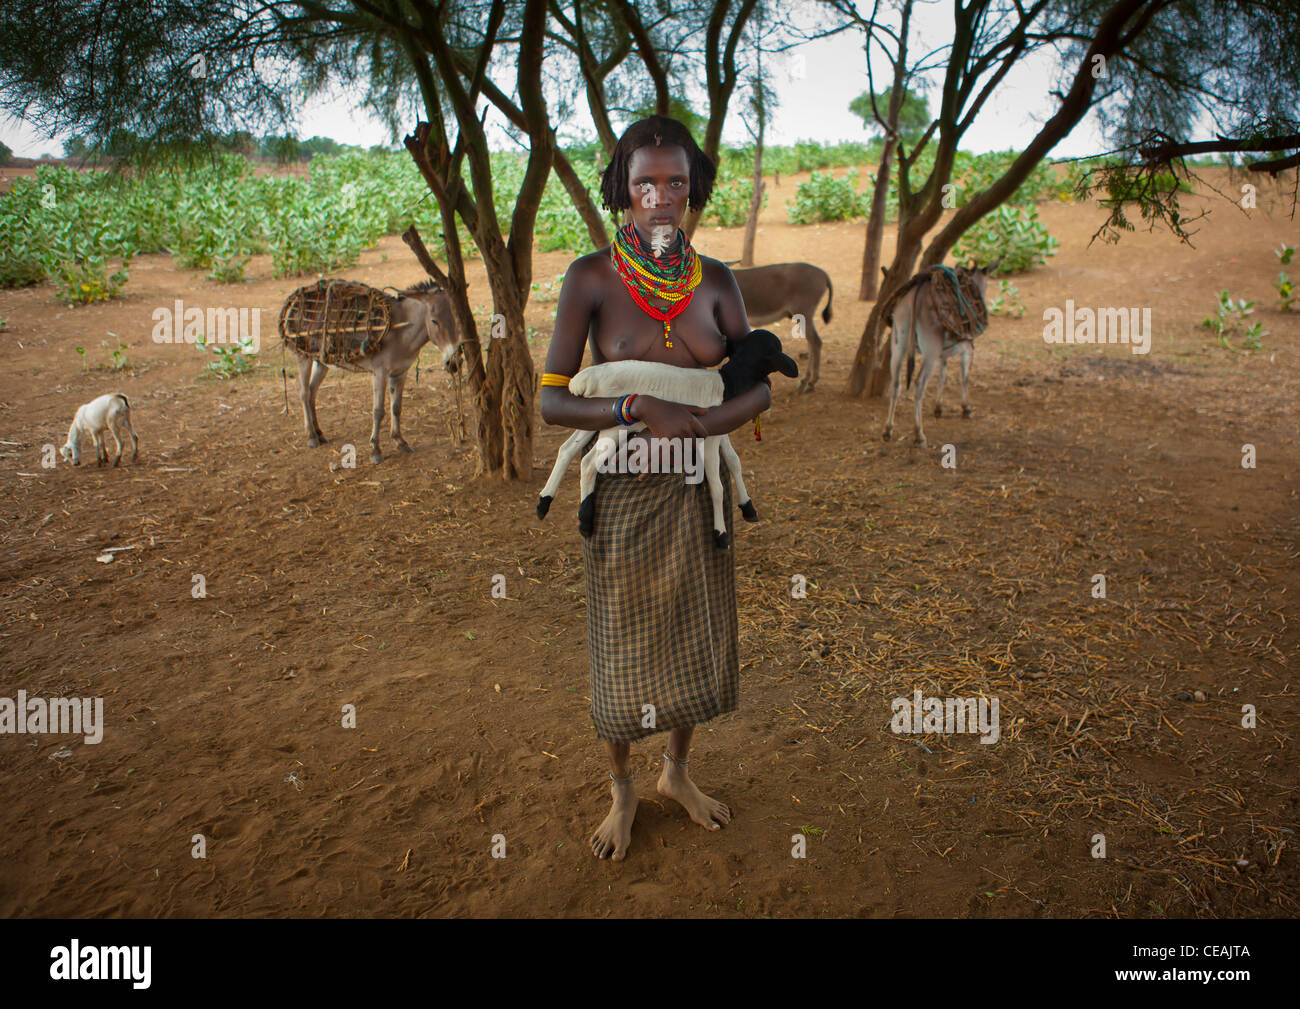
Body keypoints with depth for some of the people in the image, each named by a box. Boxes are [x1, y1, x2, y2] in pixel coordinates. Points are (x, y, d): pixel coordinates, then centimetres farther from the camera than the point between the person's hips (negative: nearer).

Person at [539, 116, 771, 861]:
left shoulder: (716, 281, 0)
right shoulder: (592, 278, -9)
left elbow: (759, 387, 0)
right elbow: (552, 400, -12)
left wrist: (698, 426, -19)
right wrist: (640, 409, -28)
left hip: (700, 487, 3)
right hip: (624, 490, -3)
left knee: (698, 635, 15)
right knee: (623, 646, 10)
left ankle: (679, 772, 41)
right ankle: (623, 791, 34)